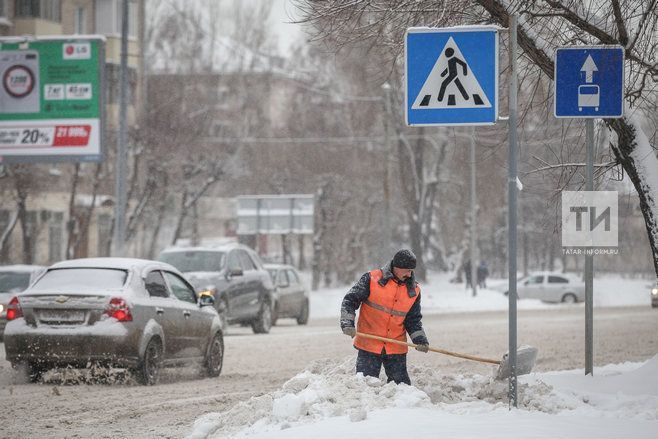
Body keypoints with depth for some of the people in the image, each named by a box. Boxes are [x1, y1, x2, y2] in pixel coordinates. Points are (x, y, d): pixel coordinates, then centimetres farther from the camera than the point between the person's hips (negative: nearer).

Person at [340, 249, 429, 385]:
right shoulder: (371, 279, -5)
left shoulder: (414, 291, 6)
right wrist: (347, 324, -17)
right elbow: (350, 301, -3)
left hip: (396, 349, 3)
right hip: (369, 346, -3)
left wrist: (420, 339, -3)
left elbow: (413, 320, 13)